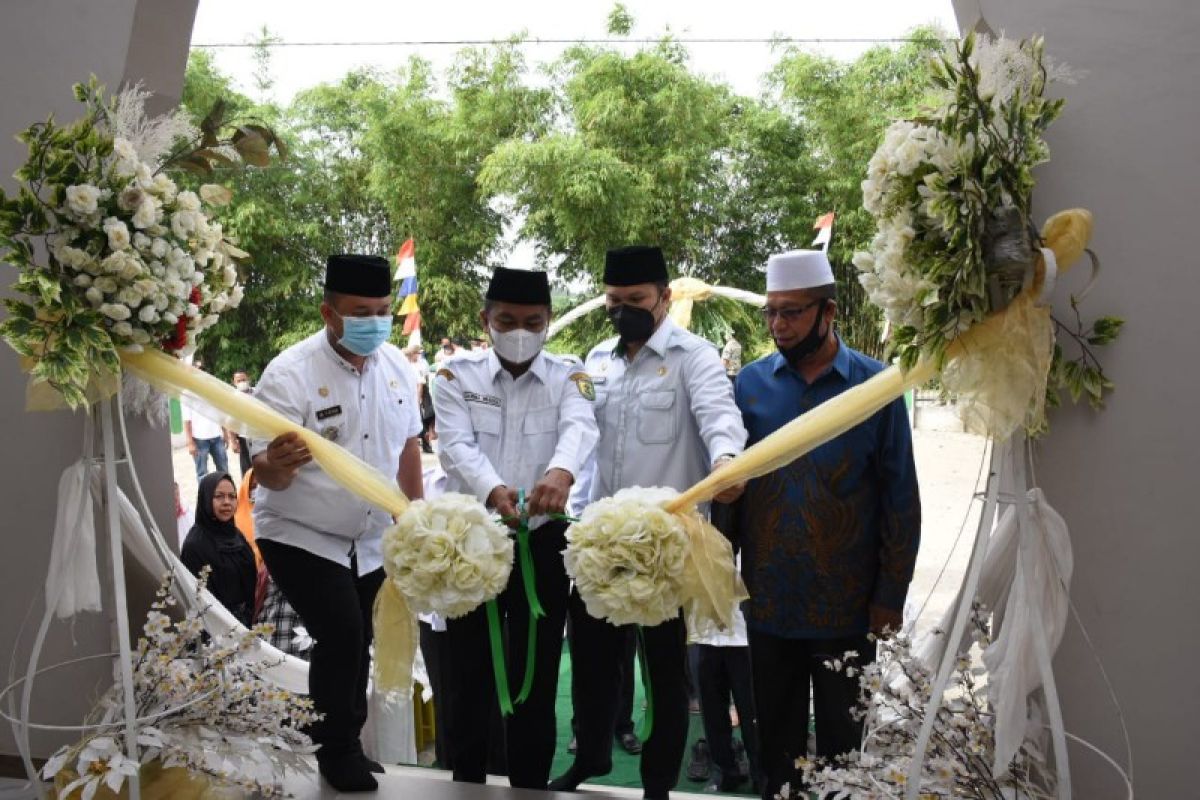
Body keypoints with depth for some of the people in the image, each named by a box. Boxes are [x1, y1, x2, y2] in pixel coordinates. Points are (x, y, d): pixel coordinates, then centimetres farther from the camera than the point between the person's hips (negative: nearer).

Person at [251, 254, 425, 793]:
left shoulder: (395, 365, -5)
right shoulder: (289, 374, -20)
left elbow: (407, 444, 7)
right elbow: (266, 473, -23)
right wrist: (278, 464, -46)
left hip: (370, 540, 5)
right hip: (300, 537, -5)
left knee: (356, 644, 15)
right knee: (341, 635, -17)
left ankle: (346, 747, 36)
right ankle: (336, 752, 7)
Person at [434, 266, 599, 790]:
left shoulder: (568, 381, 2)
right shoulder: (457, 376, 2)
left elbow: (579, 430, -19)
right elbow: (457, 445, -14)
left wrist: (561, 472, -43)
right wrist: (493, 491, -36)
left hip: (542, 542, 0)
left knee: (536, 676, 8)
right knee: (469, 674, 7)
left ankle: (531, 786, 24)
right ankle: (467, 783, 25)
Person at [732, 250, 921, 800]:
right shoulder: (750, 383, -1)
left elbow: (900, 498, -4)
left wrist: (892, 595, -5)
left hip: (847, 604, -2)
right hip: (768, 600, 2)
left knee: (841, 736, 16)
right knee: (776, 734, 18)